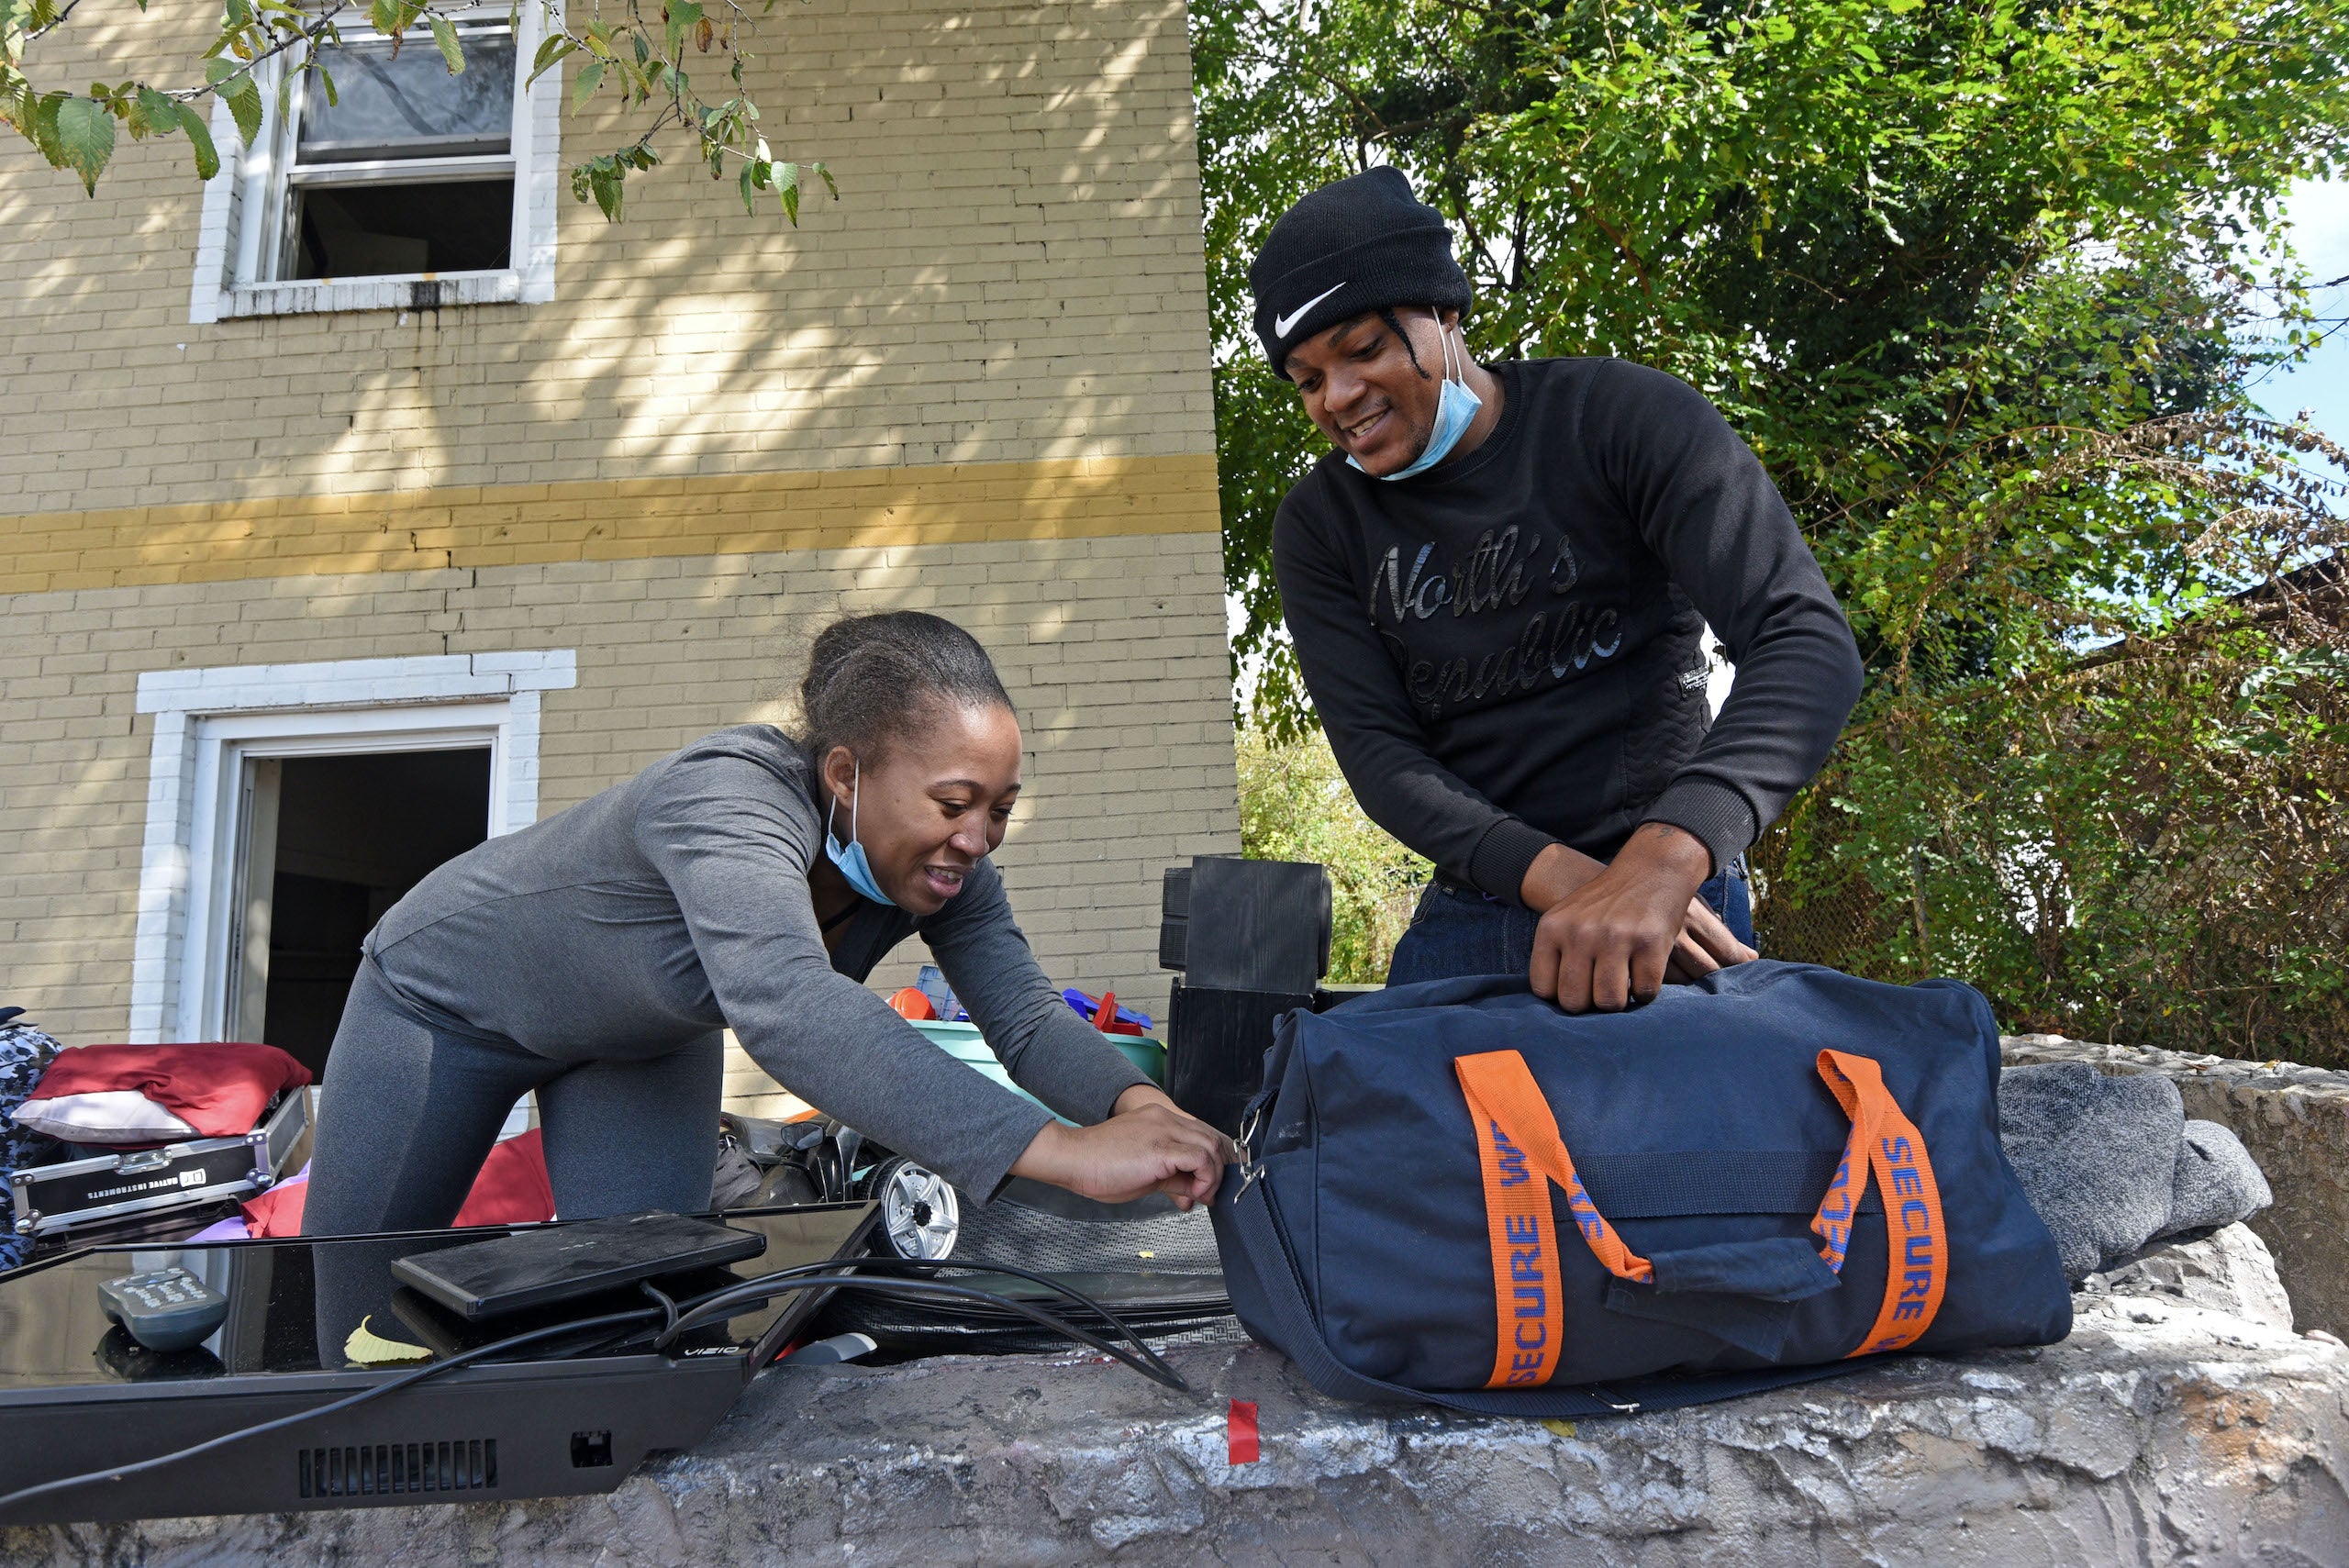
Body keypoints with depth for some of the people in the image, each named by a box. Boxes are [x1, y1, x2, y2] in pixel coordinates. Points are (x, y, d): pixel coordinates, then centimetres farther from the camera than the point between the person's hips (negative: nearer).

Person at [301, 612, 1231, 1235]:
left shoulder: (944, 866, -24)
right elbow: (787, 1006, -63)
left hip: (644, 1037, 5)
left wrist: (1139, 1104, -52)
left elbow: (1027, 1017, -29)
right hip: (450, 992, -5)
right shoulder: (730, 803, -46)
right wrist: (1064, 1153, -71)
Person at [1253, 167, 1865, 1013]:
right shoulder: (1318, 529, 2)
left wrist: (1662, 859, -36)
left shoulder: (1623, 419, -8)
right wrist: (1561, 877, -24)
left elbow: (1808, 639, -19)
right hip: (1464, 924, 3)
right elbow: (1375, 751, -6)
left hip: (1679, 909, -3)